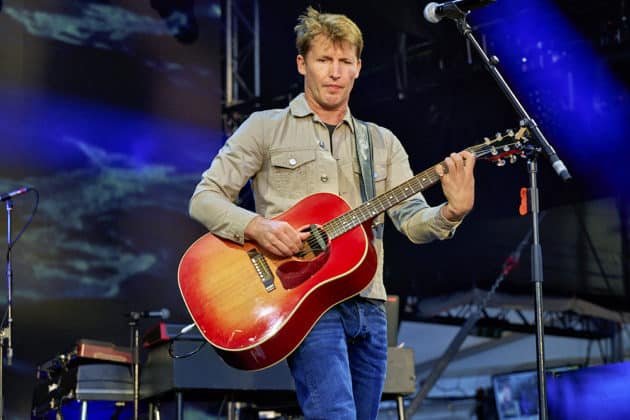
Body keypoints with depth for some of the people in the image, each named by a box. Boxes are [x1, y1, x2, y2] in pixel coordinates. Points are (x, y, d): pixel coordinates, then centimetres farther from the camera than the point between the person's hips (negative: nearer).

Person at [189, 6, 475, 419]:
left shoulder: (382, 142, 17)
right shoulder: (265, 128, 6)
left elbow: (414, 222, 6)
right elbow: (204, 199, 2)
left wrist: (452, 211, -17)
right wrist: (257, 226, -17)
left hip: (367, 306, 5)